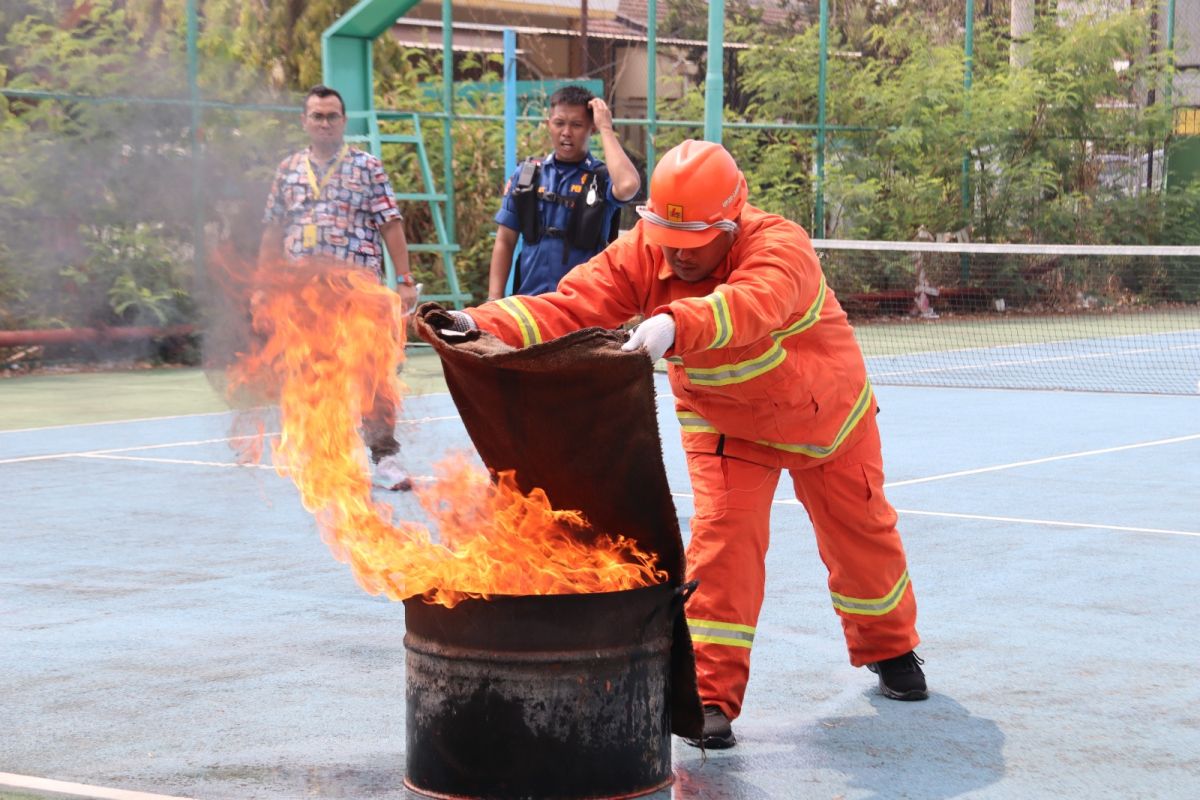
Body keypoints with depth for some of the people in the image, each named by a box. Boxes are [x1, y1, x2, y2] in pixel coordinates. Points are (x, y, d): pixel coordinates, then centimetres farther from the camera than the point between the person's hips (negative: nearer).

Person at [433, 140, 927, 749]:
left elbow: (752, 304, -58)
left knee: (860, 536, 13)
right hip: (726, 422, 1)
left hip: (828, 415, -1)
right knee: (720, 538, -17)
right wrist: (485, 325, -53)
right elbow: (571, 307, -35)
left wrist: (674, 325, -77)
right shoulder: (641, 255, -24)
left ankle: (889, 648, 41)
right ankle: (712, 696, -8)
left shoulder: (780, 247, -36)